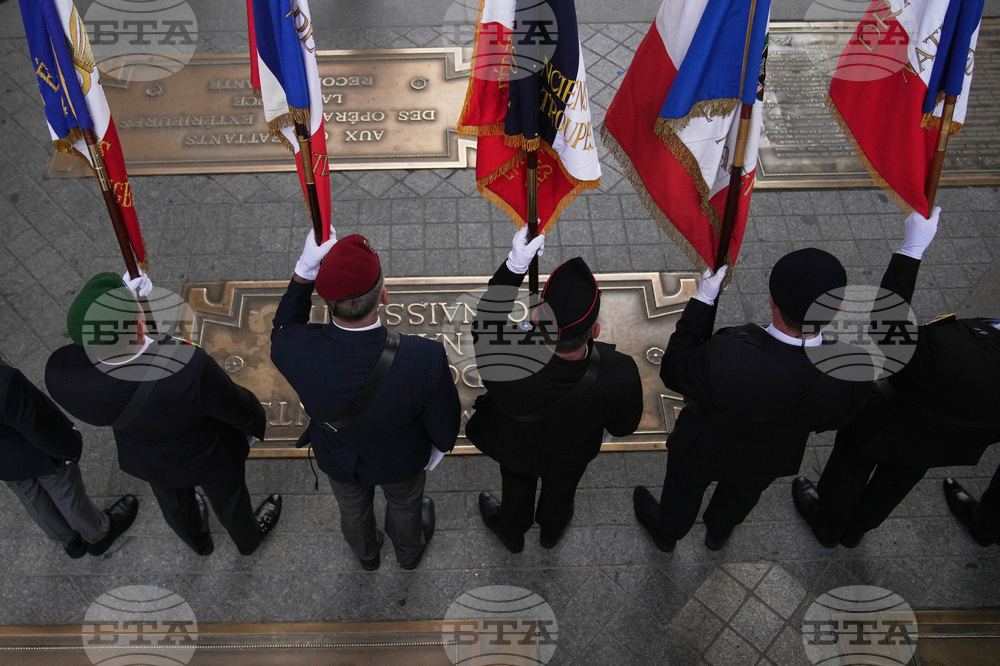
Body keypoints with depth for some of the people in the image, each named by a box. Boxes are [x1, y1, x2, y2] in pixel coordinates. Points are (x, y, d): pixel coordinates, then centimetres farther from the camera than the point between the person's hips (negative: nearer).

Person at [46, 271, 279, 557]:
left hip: (148, 462, 4)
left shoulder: (62, 373, -35)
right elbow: (239, 409, -24)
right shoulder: (191, 368, -45)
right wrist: (256, 425, -2)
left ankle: (198, 542, 69)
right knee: (230, 501, 31)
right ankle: (248, 539, 64)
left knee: (175, 504, 36)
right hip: (209, 457, -3)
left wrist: (121, 305, -10)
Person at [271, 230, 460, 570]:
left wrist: (303, 272, -25)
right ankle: (409, 552, 68)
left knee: (353, 510, 36)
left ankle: (366, 554, 69)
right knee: (404, 506, 35)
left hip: (338, 461, 1)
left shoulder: (294, 351, -40)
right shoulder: (425, 358, -44)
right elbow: (444, 420, -23)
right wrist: (440, 445, 1)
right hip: (400, 462, -1)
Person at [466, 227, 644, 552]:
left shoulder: (503, 364, -48)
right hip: (570, 456, 1)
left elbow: (484, 326, -25)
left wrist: (514, 265, -33)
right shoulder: (620, 375, -43)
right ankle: (550, 531, 71)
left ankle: (512, 533, 69)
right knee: (560, 489, 37)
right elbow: (623, 426, -21)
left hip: (514, 448, -1)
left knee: (517, 487, 35)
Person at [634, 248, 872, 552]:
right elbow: (833, 420, -12)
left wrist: (701, 302, -25)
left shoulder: (723, 360, -48)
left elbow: (672, 373, -25)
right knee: (742, 493, 38)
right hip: (770, 463, 3)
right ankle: (718, 534, 70)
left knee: (684, 489, 32)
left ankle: (666, 532, 64)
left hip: (704, 453, -3)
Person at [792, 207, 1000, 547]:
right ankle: (855, 529, 61)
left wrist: (912, 248, -30)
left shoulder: (949, 347, -49)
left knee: (850, 468, 28)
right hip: (952, 443, 5)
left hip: (890, 427, -5)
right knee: (898, 479, 34)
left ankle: (828, 524, 56)